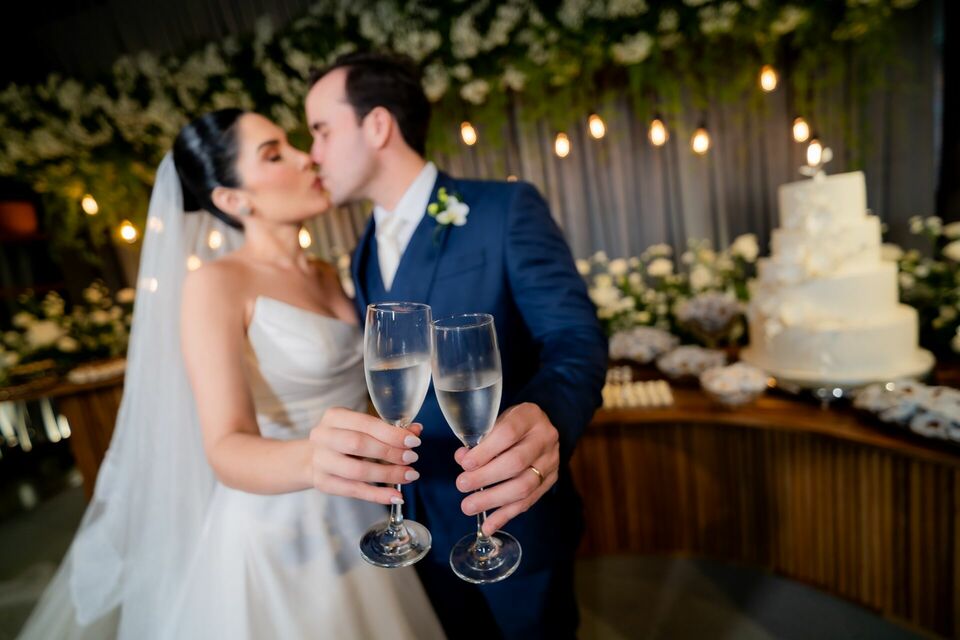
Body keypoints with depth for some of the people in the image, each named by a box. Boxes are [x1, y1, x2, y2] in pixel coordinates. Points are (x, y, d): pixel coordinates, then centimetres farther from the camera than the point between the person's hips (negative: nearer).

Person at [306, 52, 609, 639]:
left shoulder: (508, 209, -15)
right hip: (419, 520, 6)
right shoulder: (365, 255, 7)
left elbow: (576, 337, -23)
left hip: (512, 512, -5)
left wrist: (549, 417, -42)